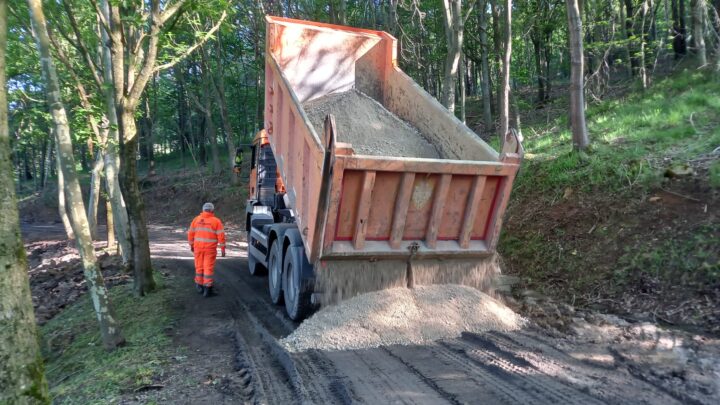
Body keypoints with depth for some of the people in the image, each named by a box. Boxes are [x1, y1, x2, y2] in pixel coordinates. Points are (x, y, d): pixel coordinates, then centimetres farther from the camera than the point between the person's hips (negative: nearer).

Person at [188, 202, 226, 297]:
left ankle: (199, 286, 25)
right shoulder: (216, 221, -4)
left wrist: (191, 245, 19)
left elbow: (190, 233, 8)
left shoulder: (196, 219, 6)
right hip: (210, 248, -3)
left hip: (198, 247, 3)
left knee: (199, 266, 15)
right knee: (208, 268, 0)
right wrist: (222, 248, -2)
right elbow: (221, 235, -7)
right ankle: (207, 288, -1)